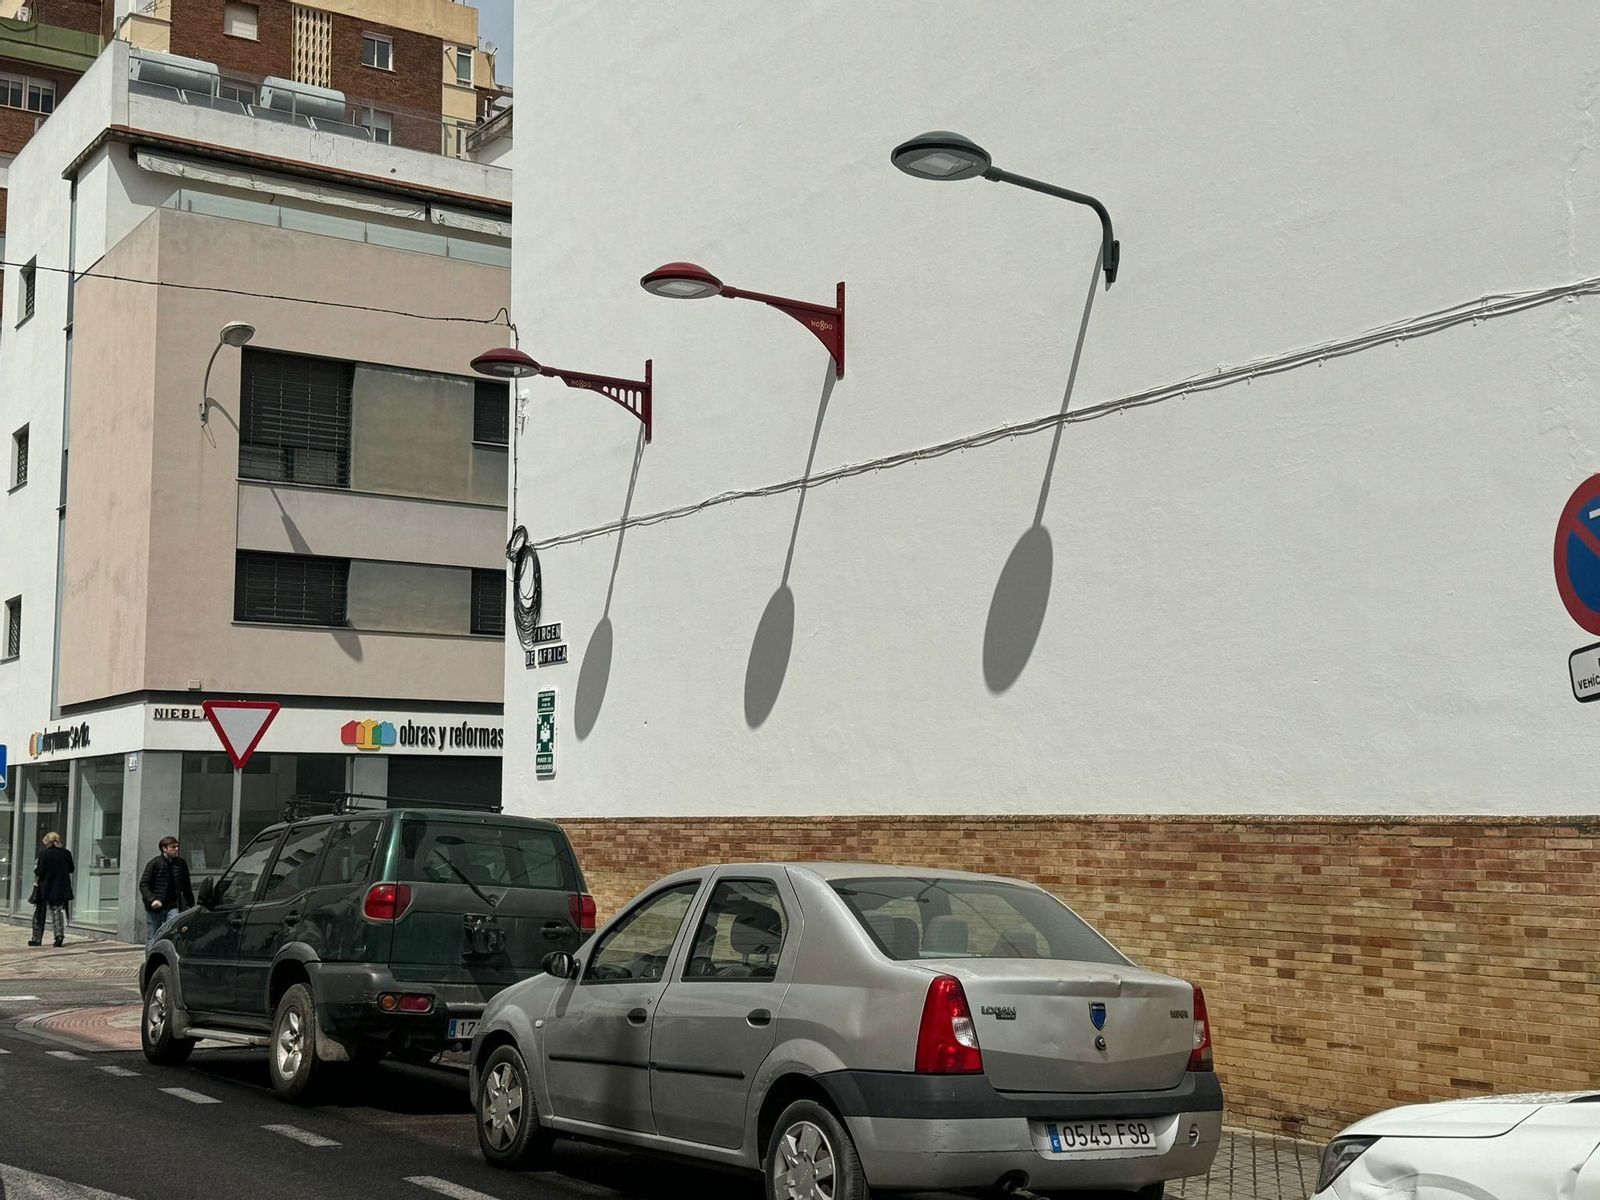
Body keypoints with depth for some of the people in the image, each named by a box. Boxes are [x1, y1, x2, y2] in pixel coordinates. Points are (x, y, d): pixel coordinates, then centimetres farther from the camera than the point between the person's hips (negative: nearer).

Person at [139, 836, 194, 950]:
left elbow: (186, 887, 17)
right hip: (154, 909, -2)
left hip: (173, 907, 2)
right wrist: (152, 899, -21)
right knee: (152, 939, 8)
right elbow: (143, 885, -7)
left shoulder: (181, 864, 7)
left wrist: (191, 904, 17)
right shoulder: (154, 863, -4)